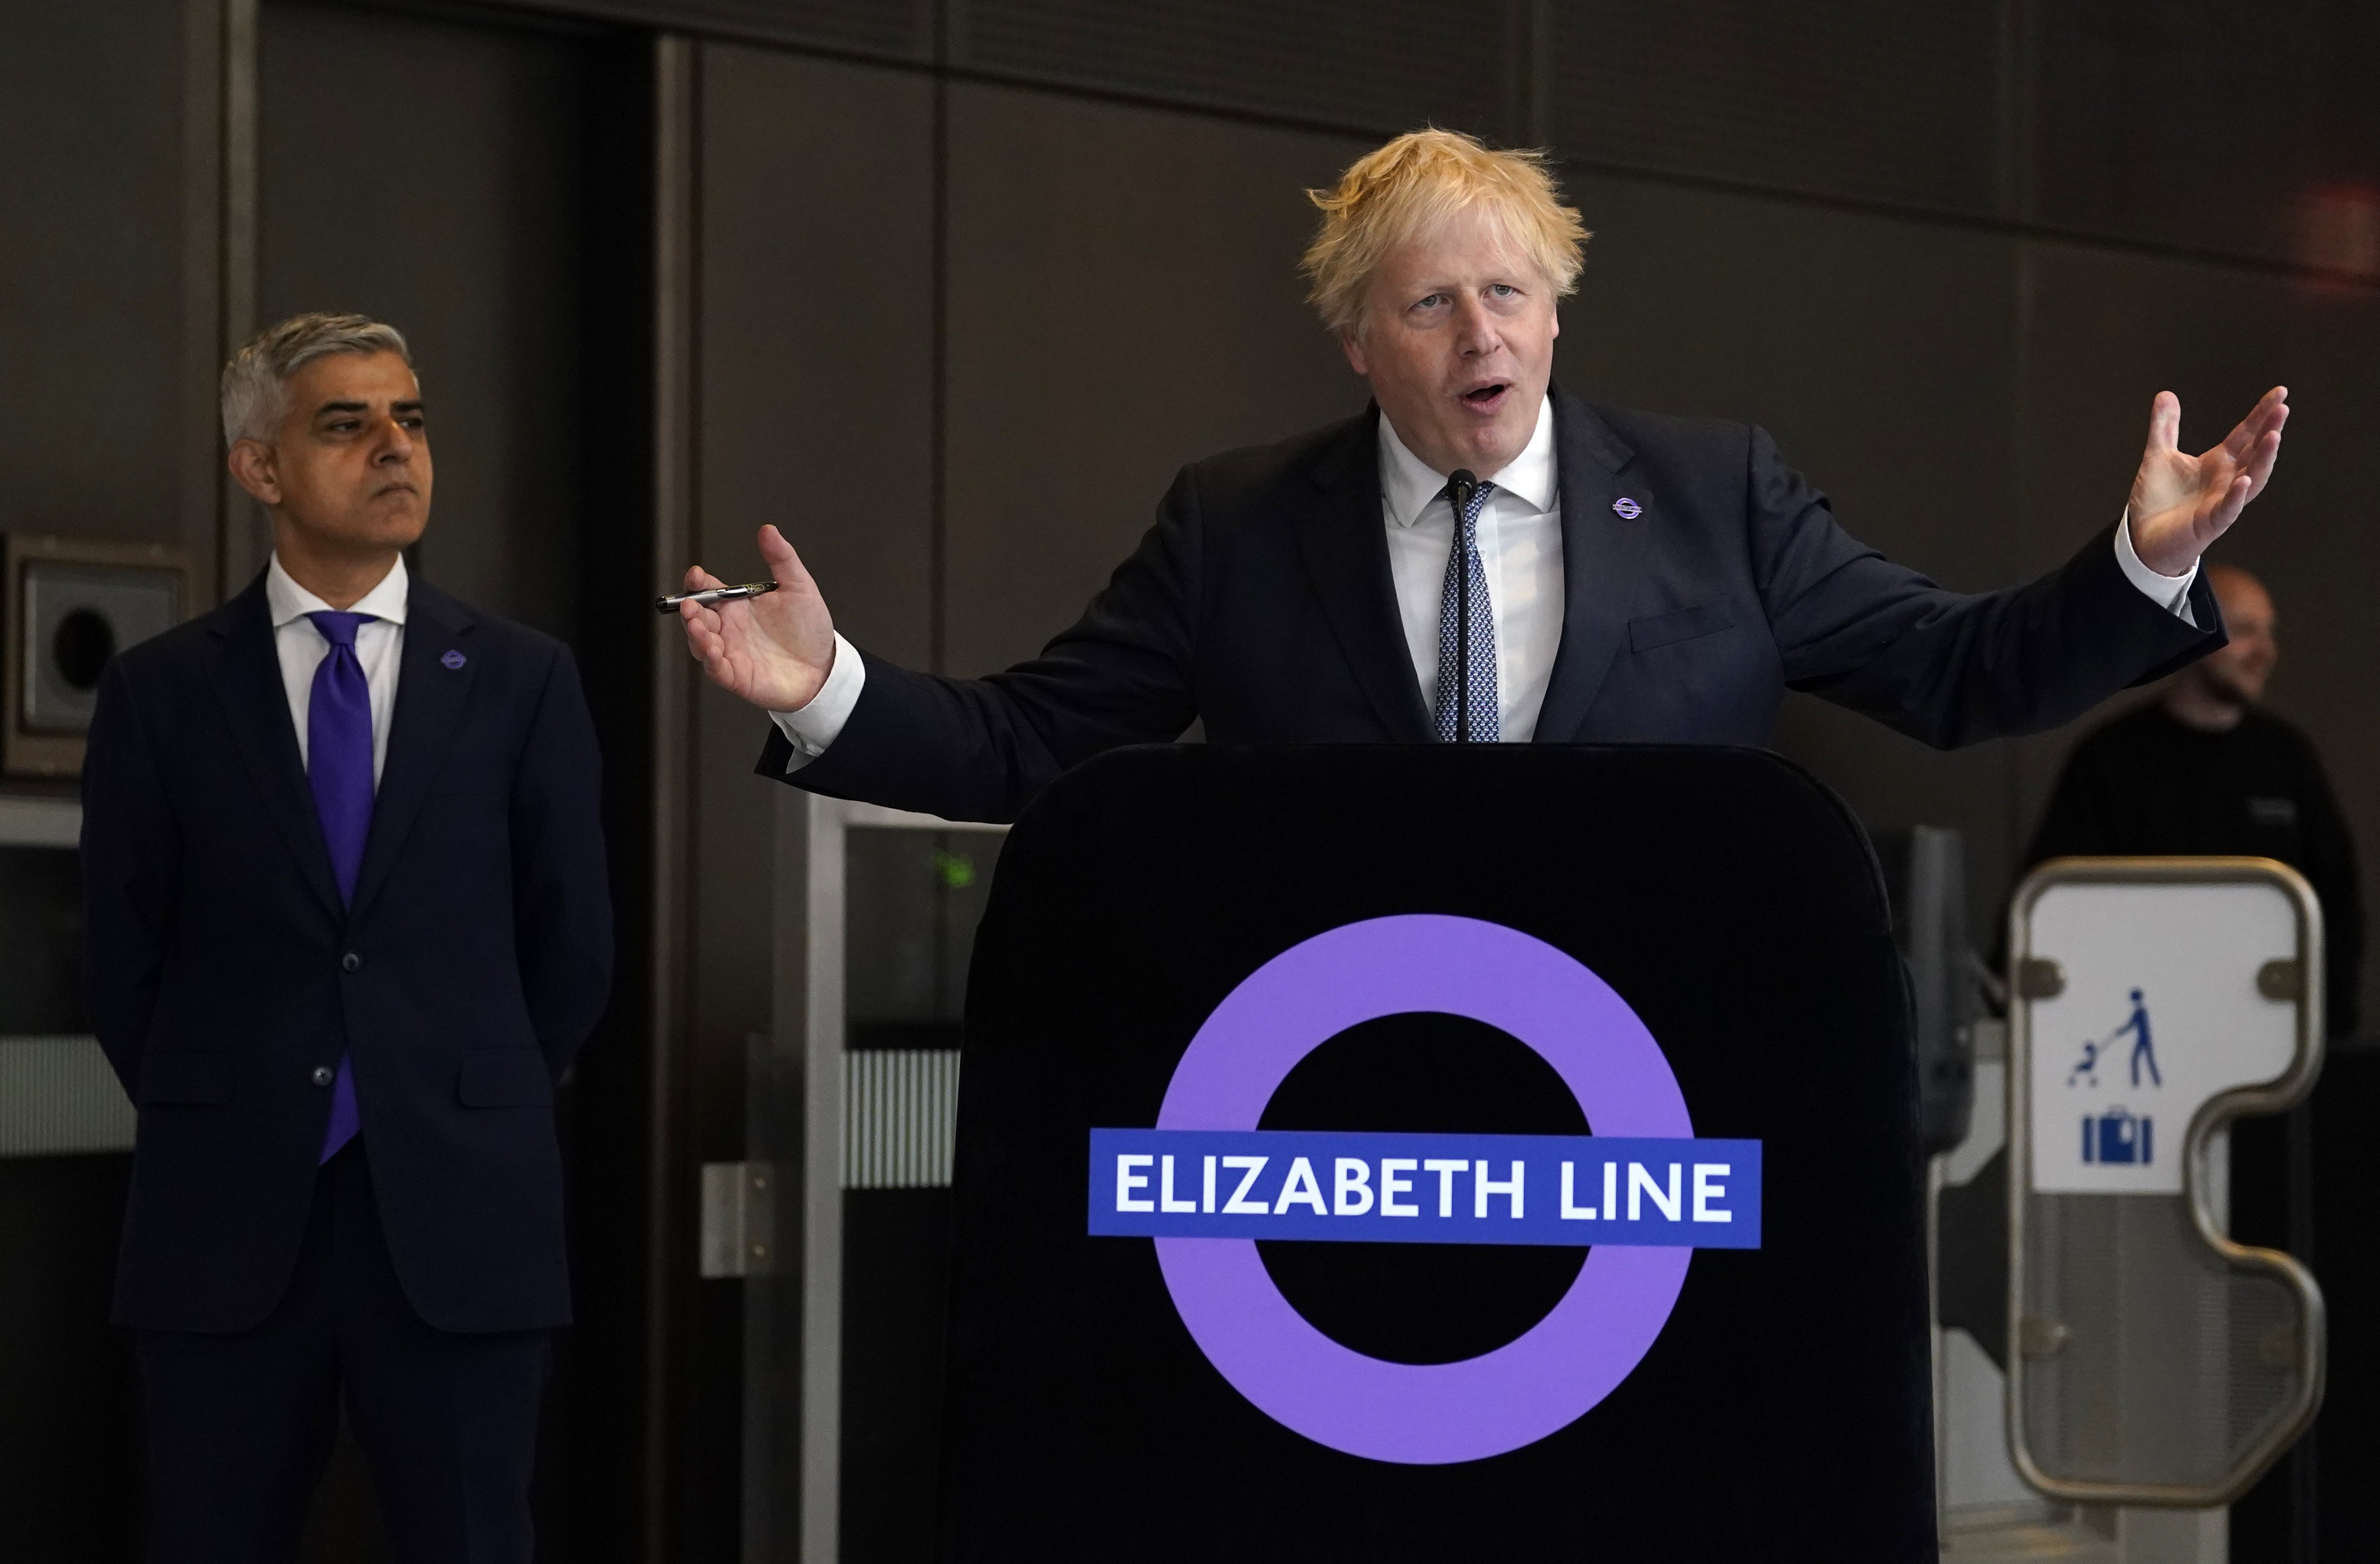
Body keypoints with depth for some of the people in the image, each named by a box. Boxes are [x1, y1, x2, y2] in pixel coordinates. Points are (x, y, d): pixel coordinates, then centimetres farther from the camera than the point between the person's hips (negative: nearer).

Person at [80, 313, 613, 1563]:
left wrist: (478, 1113, 11)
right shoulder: (161, 693, 5)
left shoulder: (520, 683, 6)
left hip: (456, 1223, 0)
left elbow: (571, 943, 11)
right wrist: (215, 1119, 8)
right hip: (226, 1224, 0)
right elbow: (122, 957, 9)